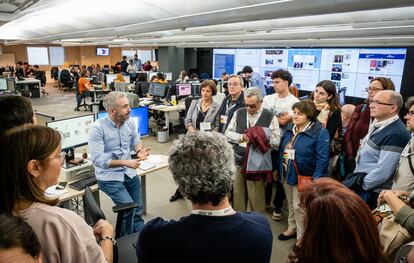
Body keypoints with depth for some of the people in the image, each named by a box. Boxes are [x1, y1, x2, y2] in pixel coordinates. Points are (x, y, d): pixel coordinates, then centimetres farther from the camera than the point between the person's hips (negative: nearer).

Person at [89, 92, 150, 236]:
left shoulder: (130, 122, -3)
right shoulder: (97, 128, -19)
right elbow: (97, 159, -23)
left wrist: (139, 151, -11)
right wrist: (125, 162, -27)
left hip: (129, 173, 6)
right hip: (109, 176, -5)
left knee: (138, 210, 13)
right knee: (129, 207, -16)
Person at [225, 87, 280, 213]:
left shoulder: (270, 117, -5)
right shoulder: (238, 113, 5)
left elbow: (276, 141, -8)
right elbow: (228, 133, 5)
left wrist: (257, 137, -17)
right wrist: (241, 137, -11)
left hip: (257, 164, -3)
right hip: (238, 161, 4)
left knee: (256, 199, 7)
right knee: (238, 194, 15)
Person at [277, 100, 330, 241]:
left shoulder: (320, 133, -16)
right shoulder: (290, 128, 6)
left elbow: (322, 159, -19)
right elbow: (282, 149, 14)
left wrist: (316, 180, -22)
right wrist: (278, 169, 15)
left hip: (303, 177, -7)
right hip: (286, 174, 7)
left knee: (299, 207, 0)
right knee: (291, 203, 21)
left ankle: (301, 237, 19)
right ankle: (292, 228, 41)